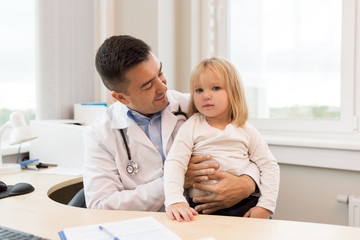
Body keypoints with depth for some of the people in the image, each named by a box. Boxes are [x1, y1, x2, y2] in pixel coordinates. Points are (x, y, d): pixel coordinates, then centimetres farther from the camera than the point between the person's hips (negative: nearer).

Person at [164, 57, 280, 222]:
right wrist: (174, 201, -22)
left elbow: (269, 166, 9)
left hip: (246, 204, 1)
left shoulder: (246, 130, 8)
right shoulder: (191, 127, 2)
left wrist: (265, 206, -2)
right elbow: (174, 164, -7)